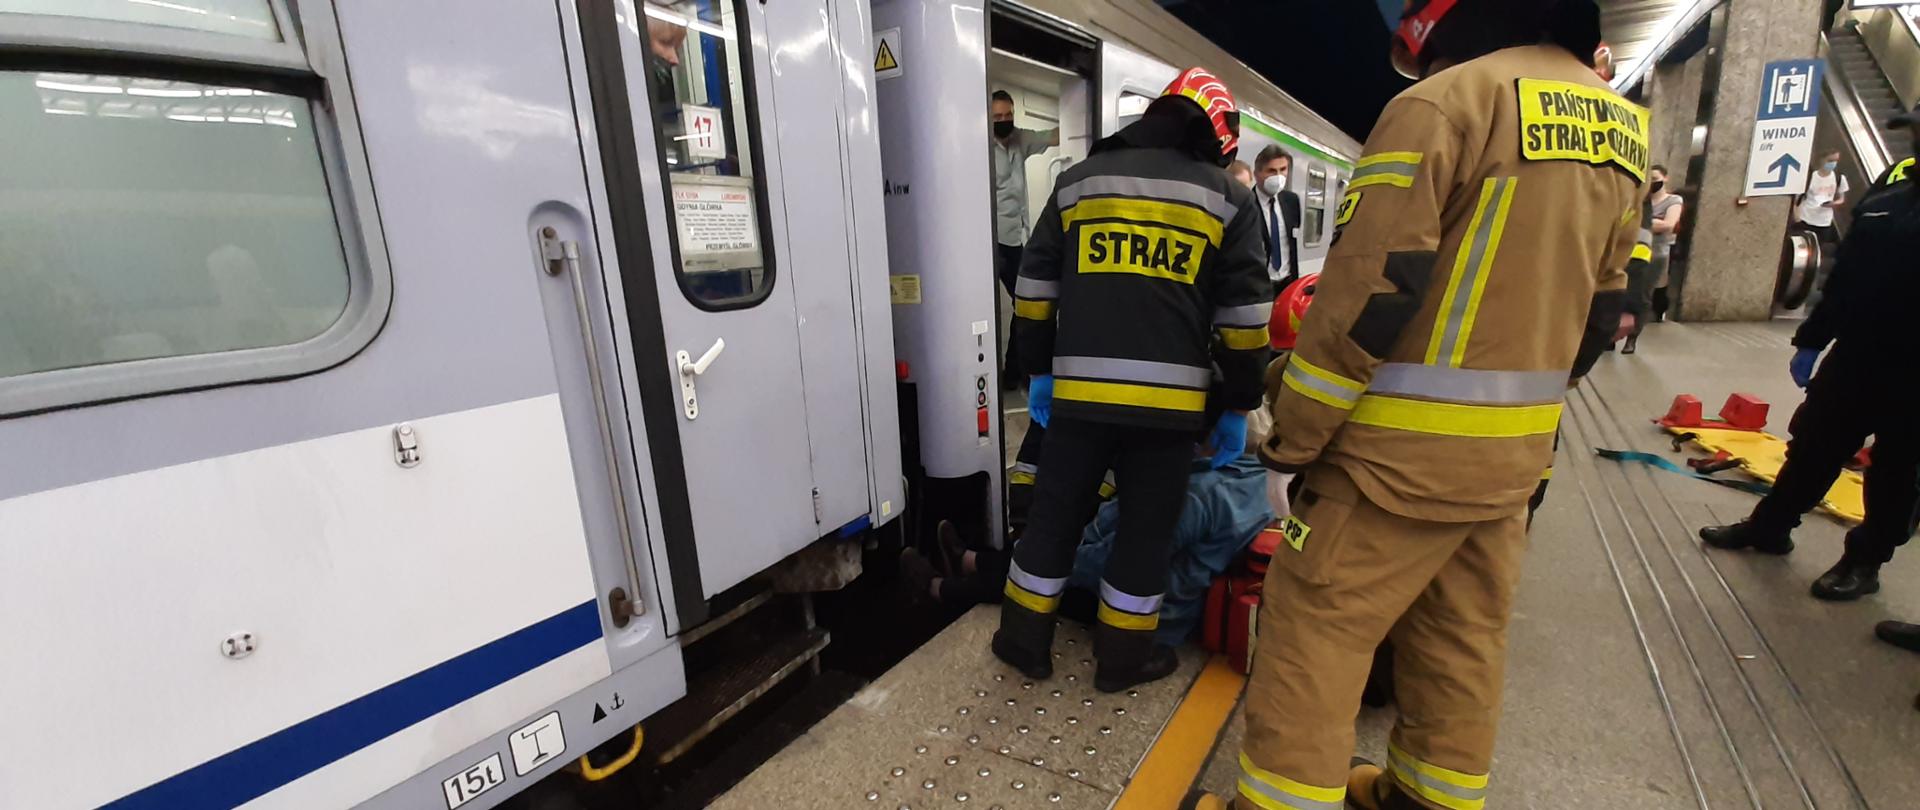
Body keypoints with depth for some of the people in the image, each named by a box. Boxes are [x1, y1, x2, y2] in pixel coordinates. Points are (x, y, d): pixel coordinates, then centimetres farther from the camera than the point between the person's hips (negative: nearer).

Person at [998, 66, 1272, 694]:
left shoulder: (1077, 181, 15)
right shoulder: (1227, 196, 9)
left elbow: (1034, 290, 14)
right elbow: (1245, 318, 5)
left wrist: (1039, 370, 21)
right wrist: (1237, 406, 13)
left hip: (1079, 389, 2)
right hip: (1168, 398, -1)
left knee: (1054, 514, 15)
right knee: (1146, 528, 13)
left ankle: (1025, 641, 28)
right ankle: (1122, 657, 27)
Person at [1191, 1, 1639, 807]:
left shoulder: (1443, 101, -13)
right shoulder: (1616, 125, 12)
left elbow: (1365, 297, -19)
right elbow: (1599, 310, 16)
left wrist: (1290, 443, -12)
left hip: (1406, 448, -8)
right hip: (1515, 449, 8)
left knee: (1312, 626, 3)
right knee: (1463, 633, 20)